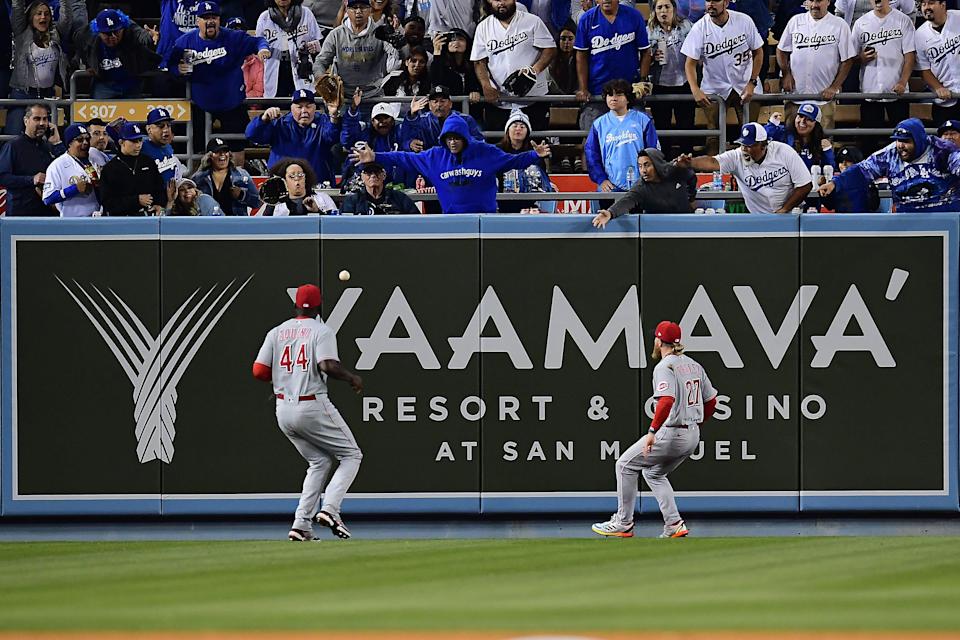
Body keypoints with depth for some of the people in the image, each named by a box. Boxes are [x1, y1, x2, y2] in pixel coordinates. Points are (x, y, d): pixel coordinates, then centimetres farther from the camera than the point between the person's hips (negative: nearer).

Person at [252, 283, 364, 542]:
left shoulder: (276, 333, 8)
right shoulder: (321, 331, -7)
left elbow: (259, 371, 3)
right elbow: (328, 365, -23)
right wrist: (353, 377, -5)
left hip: (283, 411, 6)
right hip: (313, 408, -6)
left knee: (319, 461, 20)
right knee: (351, 456, 8)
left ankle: (301, 525, 7)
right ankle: (329, 509, -13)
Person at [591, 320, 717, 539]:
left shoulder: (665, 367, -15)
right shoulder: (694, 365, 12)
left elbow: (667, 400, -30)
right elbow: (711, 401, 16)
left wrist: (652, 431, -30)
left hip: (671, 434, -9)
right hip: (692, 437, 9)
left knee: (626, 465, 7)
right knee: (653, 473, 25)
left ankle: (623, 523, 8)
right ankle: (674, 525, 13)